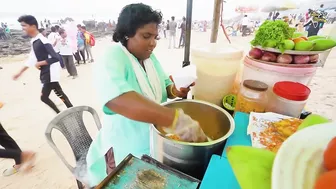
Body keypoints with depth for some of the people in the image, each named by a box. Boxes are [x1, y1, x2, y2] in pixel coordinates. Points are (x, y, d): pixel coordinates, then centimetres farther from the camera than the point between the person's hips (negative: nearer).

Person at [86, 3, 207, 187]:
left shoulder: (149, 57, -1)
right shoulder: (113, 59, -25)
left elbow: (163, 85, 7)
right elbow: (116, 98, -46)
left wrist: (175, 90, -16)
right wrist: (176, 119, -53)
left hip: (155, 140, 7)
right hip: (127, 150, -6)